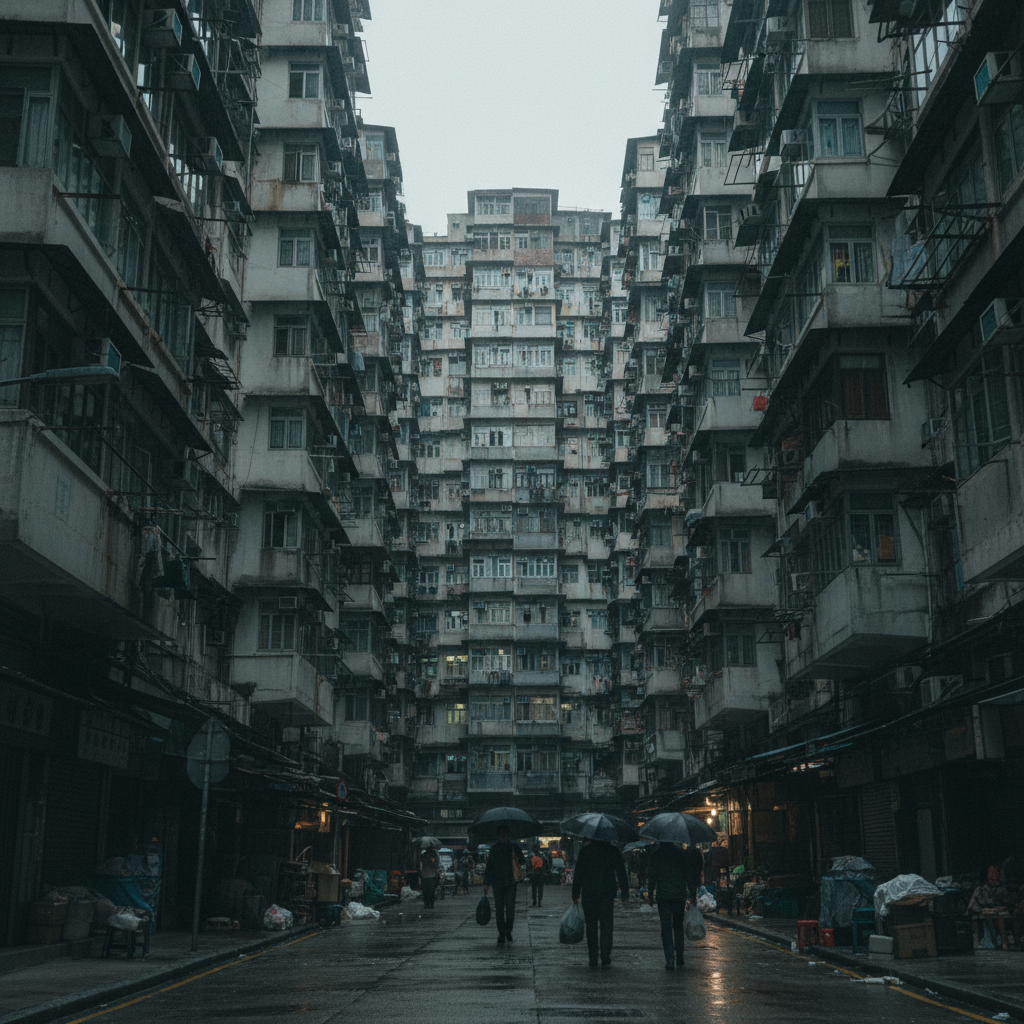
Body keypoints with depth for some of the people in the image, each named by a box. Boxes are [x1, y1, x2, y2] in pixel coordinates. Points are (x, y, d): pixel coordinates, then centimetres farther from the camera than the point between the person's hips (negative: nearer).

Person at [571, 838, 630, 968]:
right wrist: (625, 895, 9)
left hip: (588, 894, 0)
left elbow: (578, 874, 0)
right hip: (607, 894, 0)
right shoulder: (613, 852, 2)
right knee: (606, 925, 5)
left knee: (591, 925, 7)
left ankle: (593, 959, 7)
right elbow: (622, 875, 3)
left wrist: (575, 895, 5)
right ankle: (605, 958, -2)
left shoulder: (585, 851, -1)